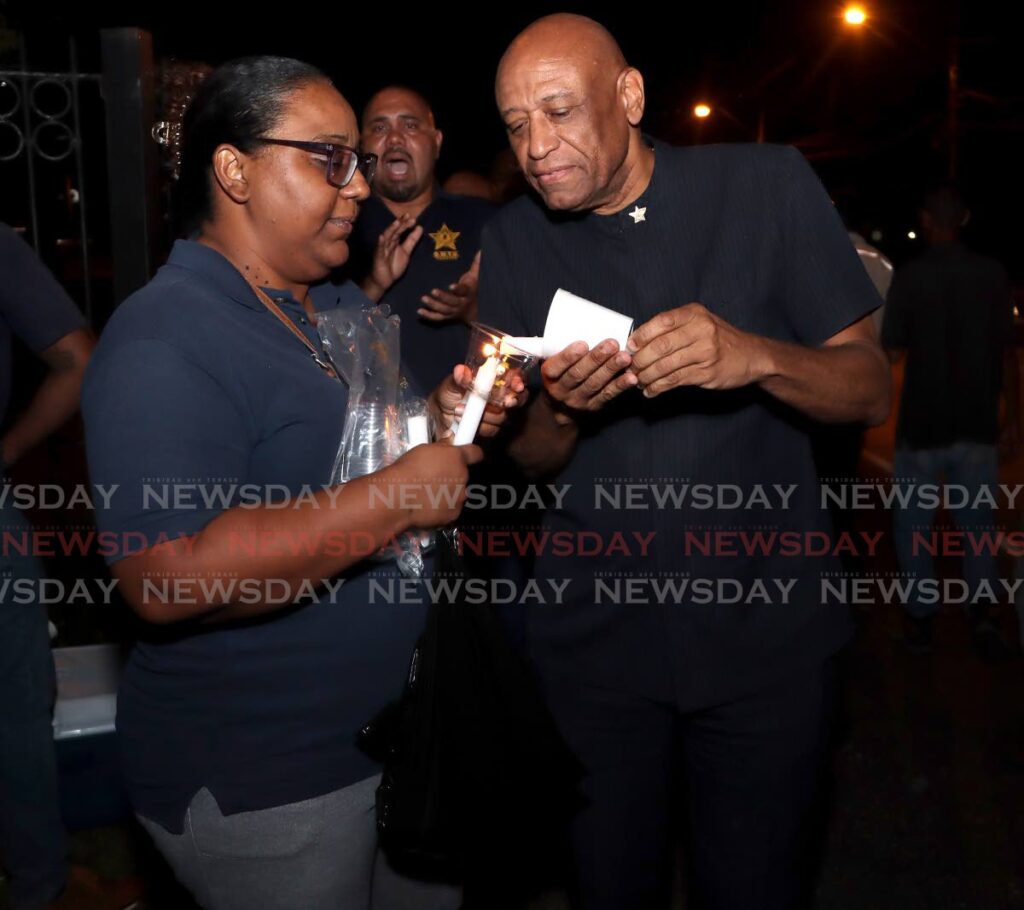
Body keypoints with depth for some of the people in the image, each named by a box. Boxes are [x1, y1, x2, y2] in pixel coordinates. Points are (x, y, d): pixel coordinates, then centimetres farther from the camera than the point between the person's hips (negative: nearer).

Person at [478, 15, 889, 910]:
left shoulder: (765, 184, -7)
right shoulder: (513, 240, 1)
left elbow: (870, 389, -8)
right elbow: (529, 459, 2)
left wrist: (754, 356, -28)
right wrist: (558, 407, -21)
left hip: (765, 625, -1)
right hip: (593, 631, 2)